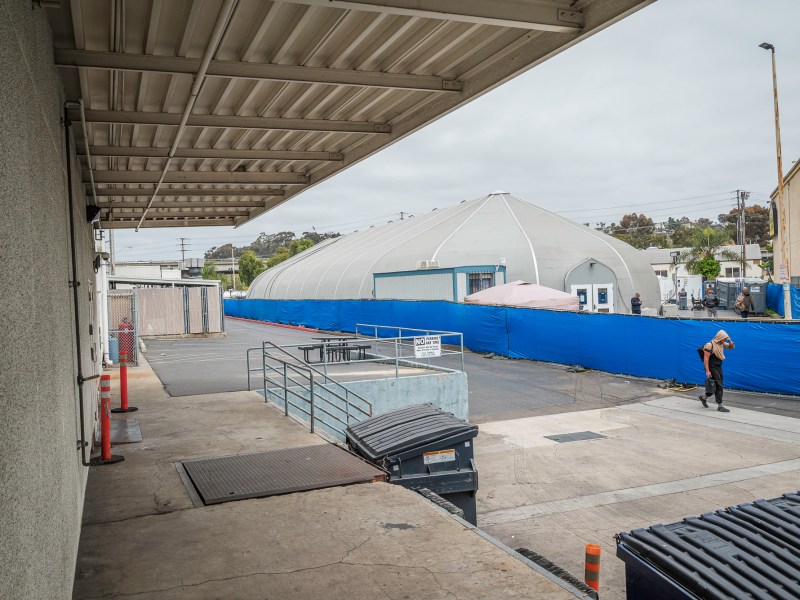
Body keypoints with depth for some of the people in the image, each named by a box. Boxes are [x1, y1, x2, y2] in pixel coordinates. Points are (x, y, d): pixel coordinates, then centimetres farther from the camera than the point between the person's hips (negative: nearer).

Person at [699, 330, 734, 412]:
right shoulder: (710, 345, -17)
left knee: (718, 386, 12)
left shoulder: (722, 344, 6)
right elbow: (705, 359, -19)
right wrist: (707, 371, -22)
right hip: (712, 368, -8)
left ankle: (703, 397, 30)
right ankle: (720, 406, 1)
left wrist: (730, 341, -3)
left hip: (719, 367, 8)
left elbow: (731, 347, 20)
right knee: (718, 386, -6)